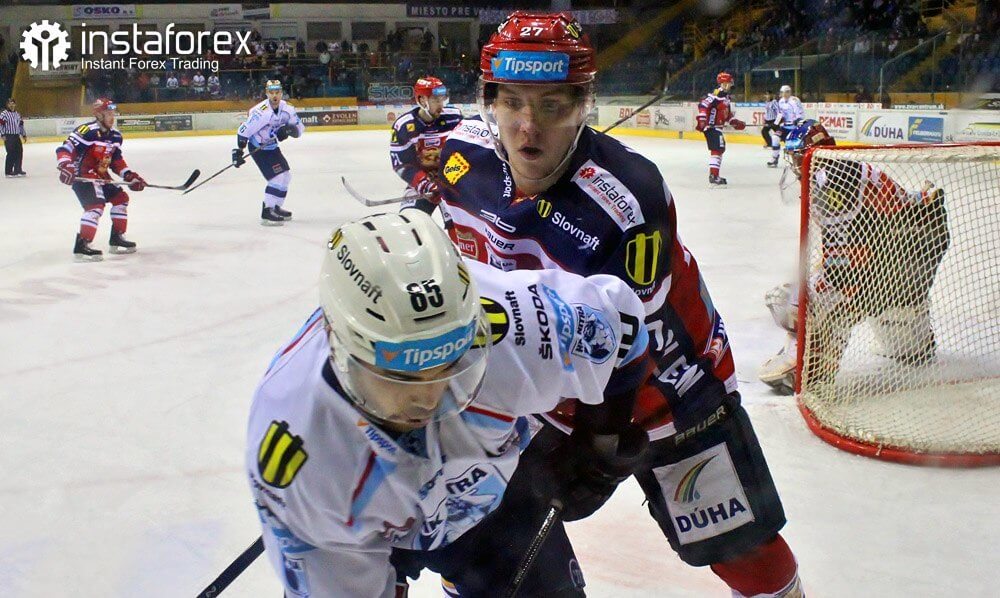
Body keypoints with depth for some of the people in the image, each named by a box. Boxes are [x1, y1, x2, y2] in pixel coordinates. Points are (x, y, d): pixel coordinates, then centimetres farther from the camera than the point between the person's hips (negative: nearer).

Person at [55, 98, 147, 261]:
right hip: (82, 176, -9)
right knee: (96, 205, -23)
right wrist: (65, 166, -38)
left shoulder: (115, 135, 8)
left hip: (101, 177, 9)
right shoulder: (87, 131, -20)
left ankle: (117, 238, 24)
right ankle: (82, 246, -23)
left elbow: (117, 160, 17)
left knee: (121, 198, 14)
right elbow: (64, 149, -24)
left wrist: (130, 176, 8)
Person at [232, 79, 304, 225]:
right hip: (257, 148, -8)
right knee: (278, 177, -18)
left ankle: (275, 207, 31)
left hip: (272, 146, 8)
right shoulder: (261, 112, -28)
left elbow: (300, 128, -6)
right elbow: (243, 131, -24)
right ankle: (267, 212, -15)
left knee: (286, 175, 16)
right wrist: (238, 151, -24)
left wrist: (288, 129, -27)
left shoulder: (287, 108, -8)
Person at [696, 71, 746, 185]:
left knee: (720, 149, 18)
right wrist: (702, 120, -31)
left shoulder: (726, 97, 17)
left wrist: (735, 122, 14)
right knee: (717, 149, -16)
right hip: (711, 126, -11)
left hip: (717, 127, 11)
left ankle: (714, 175, 28)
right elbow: (703, 105, -24)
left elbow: (728, 114, 25)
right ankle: (713, 175, -17)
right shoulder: (715, 95, -15)